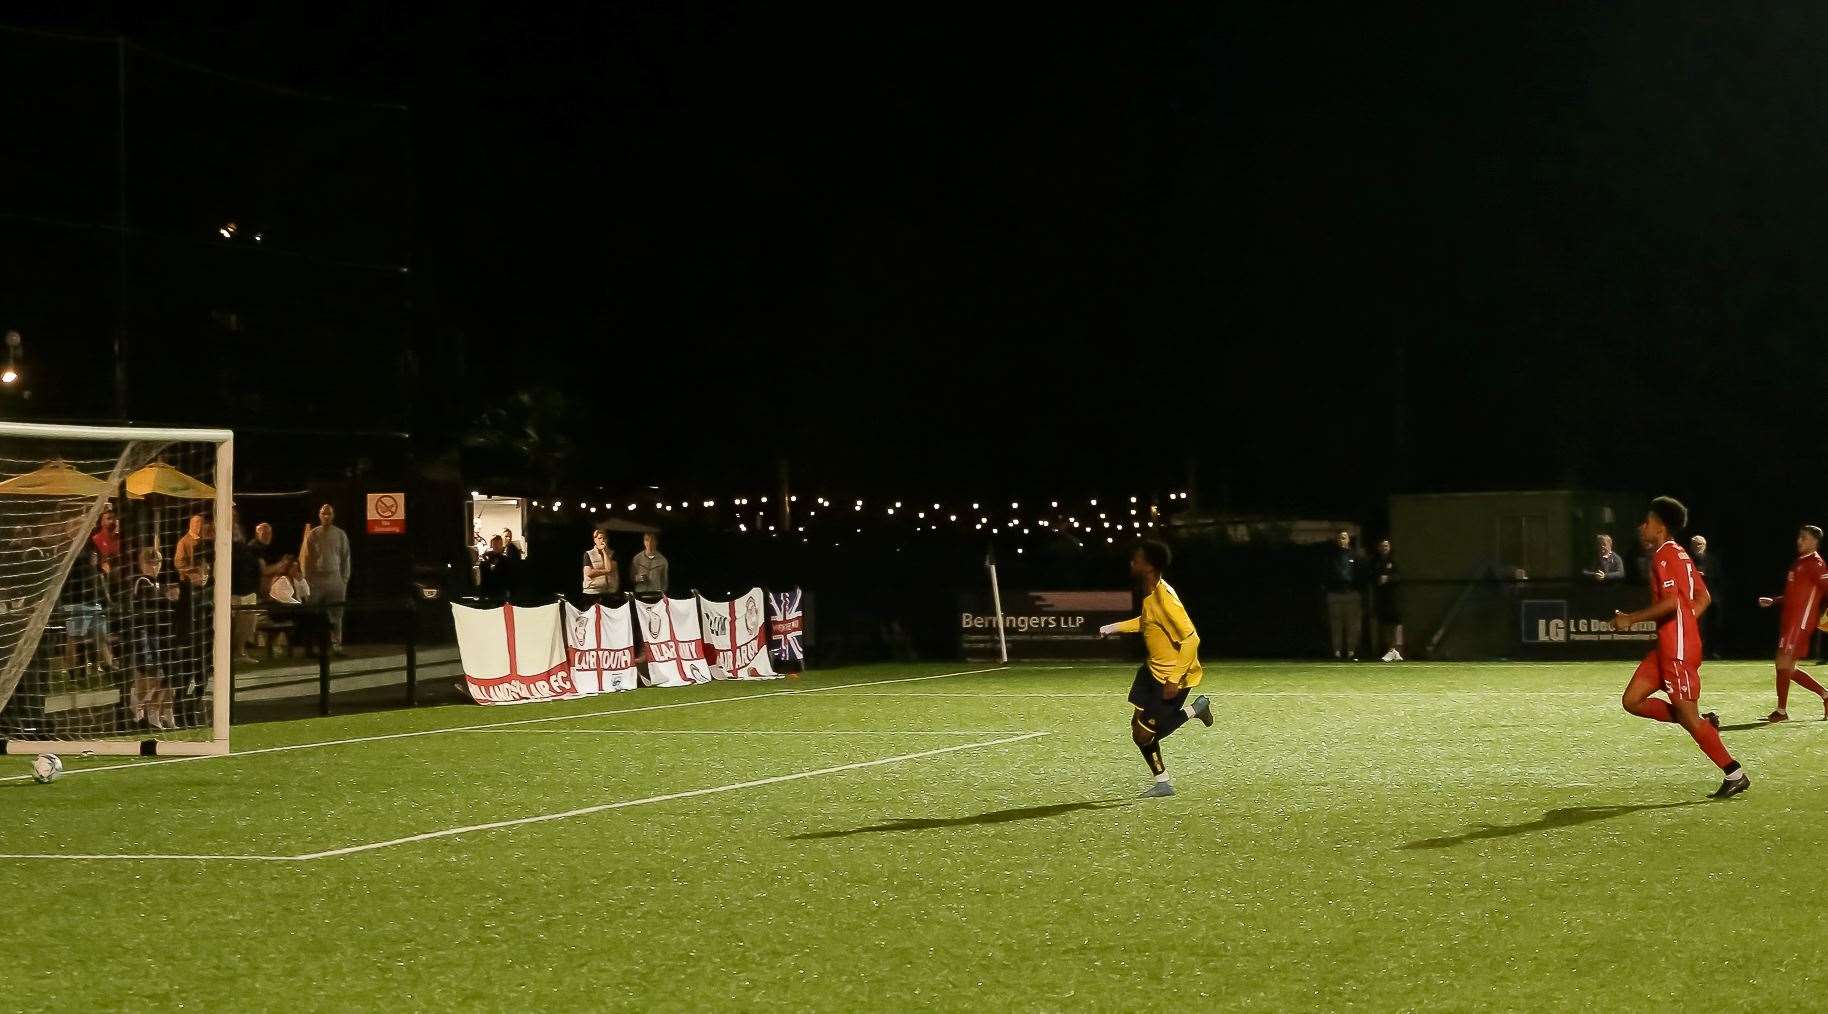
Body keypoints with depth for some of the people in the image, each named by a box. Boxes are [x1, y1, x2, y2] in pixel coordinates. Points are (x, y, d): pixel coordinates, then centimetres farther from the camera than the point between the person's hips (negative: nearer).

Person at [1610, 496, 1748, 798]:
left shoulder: (1664, 556, -13)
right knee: (1632, 700, 7)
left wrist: (1631, 618, -18)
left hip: (1678, 649, -10)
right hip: (1668, 646, 10)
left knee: (1688, 716, -6)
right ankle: (1703, 723, 10)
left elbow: (1671, 601, -25)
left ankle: (1735, 774, 1)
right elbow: (1704, 598, 19)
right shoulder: (1679, 555, 17)